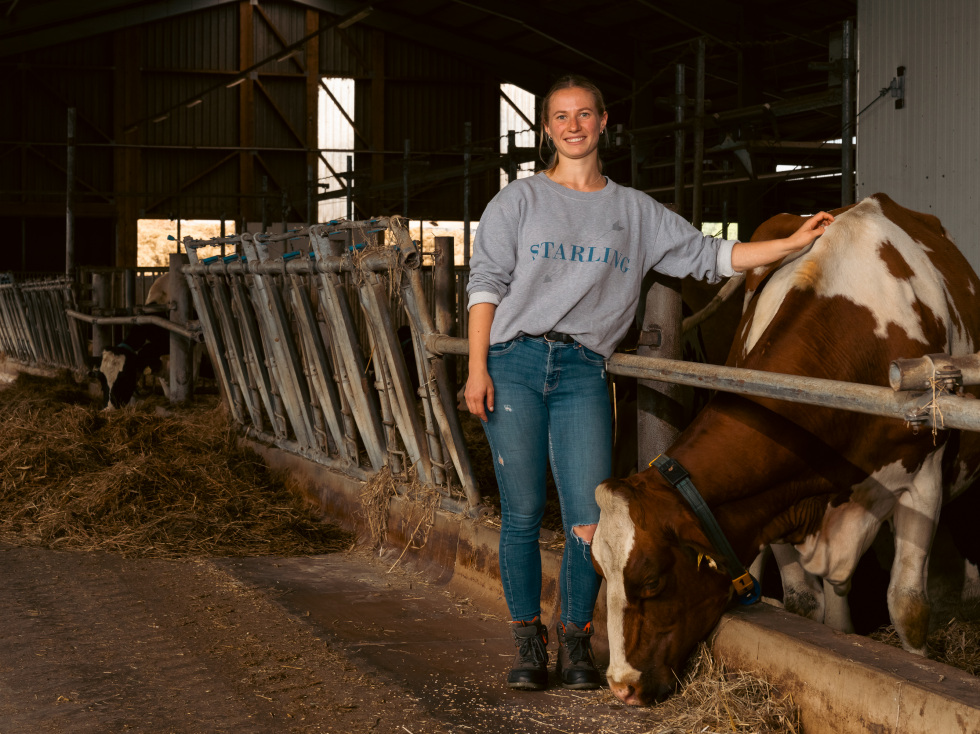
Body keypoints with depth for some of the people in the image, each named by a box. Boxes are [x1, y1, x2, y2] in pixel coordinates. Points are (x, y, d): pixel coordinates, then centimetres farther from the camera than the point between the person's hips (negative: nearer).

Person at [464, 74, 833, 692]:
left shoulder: (635, 211, 16)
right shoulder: (520, 200, 9)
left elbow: (708, 257, 14)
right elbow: (486, 284, 5)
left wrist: (794, 243, 6)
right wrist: (478, 369, -5)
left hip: (583, 373, 1)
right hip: (515, 364, -1)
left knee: (590, 521, -7)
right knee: (522, 514, -1)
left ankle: (577, 643, 11)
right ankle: (529, 642, 13)